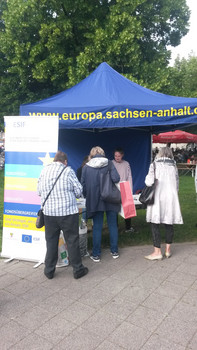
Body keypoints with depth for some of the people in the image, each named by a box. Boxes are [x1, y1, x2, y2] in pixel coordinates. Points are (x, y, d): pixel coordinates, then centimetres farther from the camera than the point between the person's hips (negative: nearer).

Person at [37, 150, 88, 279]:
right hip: (68, 212, -3)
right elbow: (79, 191, -6)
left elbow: (39, 191, 10)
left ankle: (49, 270, 25)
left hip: (49, 212, 4)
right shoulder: (68, 171, -7)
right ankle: (78, 269, 20)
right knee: (72, 241, 8)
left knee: (51, 241, 15)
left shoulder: (44, 171, 4)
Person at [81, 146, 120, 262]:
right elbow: (116, 178, -15)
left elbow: (83, 184, 0)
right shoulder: (109, 163, -3)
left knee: (97, 227, 8)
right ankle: (114, 251, 24)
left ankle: (96, 254, 15)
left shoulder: (86, 167, -1)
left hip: (94, 201, 0)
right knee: (113, 225, 14)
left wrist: (87, 196, 13)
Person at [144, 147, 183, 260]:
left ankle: (157, 252, 2)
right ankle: (168, 250, 20)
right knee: (169, 224, 12)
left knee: (155, 224, 2)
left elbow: (149, 182, -12)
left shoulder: (154, 165, -3)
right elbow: (177, 184, 11)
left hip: (157, 197, -4)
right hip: (171, 197, 4)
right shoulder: (174, 166, 9)